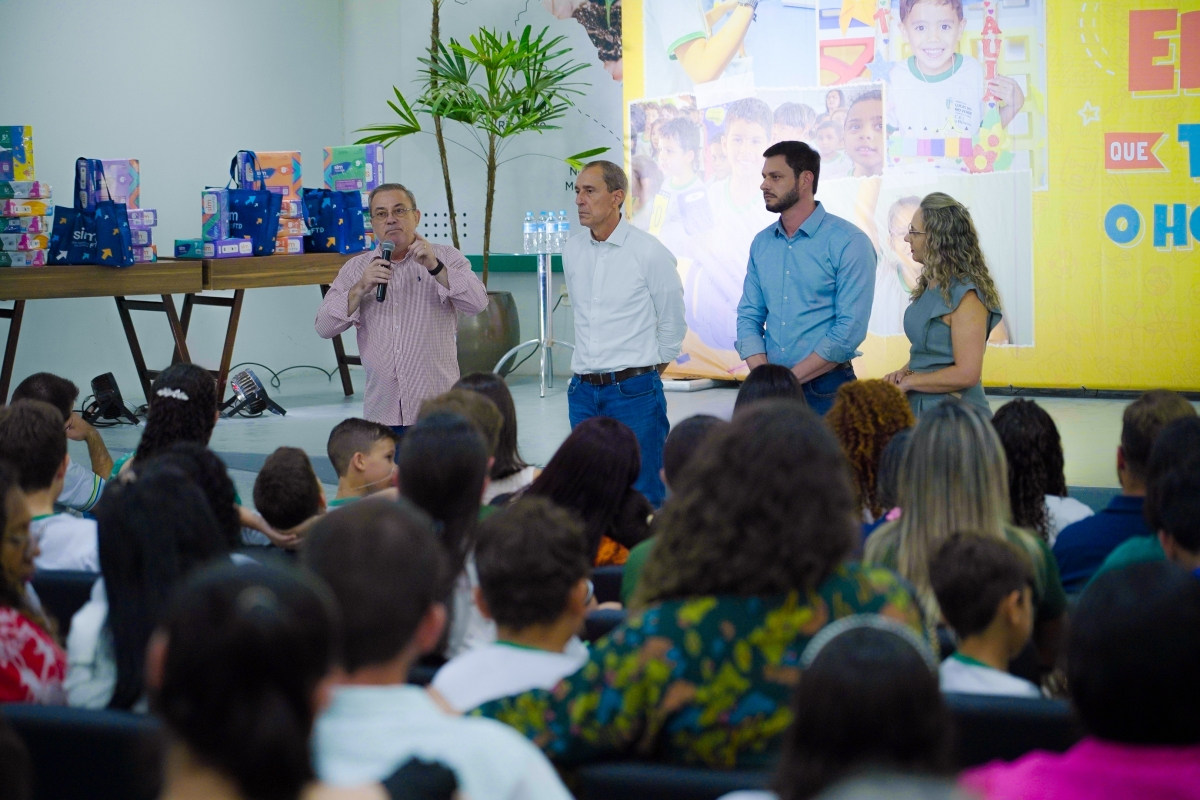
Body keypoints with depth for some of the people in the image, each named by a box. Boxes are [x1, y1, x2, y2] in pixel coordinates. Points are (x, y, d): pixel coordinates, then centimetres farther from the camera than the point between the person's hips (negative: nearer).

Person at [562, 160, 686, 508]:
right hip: (583, 391, 5)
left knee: (644, 498, -4)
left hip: (633, 391, -5)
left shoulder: (650, 252, -8)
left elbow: (673, 326, 1)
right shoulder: (571, 251, 8)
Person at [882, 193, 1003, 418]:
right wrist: (904, 372, 2)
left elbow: (967, 374, -21)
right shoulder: (930, 285, 10)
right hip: (919, 408, 8)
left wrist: (909, 382, -13)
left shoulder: (966, 295, -16)